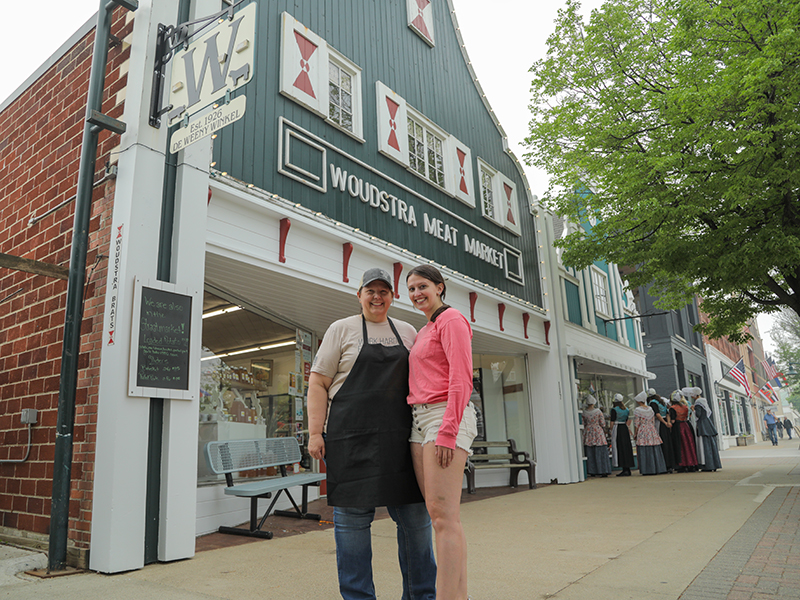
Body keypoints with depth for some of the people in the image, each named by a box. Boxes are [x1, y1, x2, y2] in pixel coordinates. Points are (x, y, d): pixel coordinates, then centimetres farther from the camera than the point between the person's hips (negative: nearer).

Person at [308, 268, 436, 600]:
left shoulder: (407, 332, 18)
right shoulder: (342, 329, 7)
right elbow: (318, 383, 2)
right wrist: (315, 432, -7)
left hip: (400, 438, 3)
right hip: (352, 438, -3)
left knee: (416, 516, 4)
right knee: (352, 517, 1)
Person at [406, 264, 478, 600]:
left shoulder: (451, 319, -2)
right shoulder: (423, 332, 24)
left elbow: (462, 379, -12)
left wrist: (448, 430, -19)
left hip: (446, 416, -8)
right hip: (420, 420, 9)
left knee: (443, 515, -13)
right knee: (438, 515, 5)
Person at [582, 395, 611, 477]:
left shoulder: (584, 412, -6)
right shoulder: (599, 411, -8)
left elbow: (584, 424, 1)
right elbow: (602, 423, -5)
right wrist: (604, 430, 13)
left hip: (588, 433, 1)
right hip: (598, 432, -1)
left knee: (590, 453, 7)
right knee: (601, 453, 4)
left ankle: (592, 472, 9)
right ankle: (604, 471, 3)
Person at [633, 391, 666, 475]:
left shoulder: (637, 410, -9)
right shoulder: (650, 409, 8)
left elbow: (636, 424, -9)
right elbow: (653, 422, 11)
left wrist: (635, 434, -1)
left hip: (642, 433, -5)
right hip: (652, 431, 5)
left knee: (644, 451, -2)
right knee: (654, 450, 9)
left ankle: (647, 470, -2)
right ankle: (656, 469, 11)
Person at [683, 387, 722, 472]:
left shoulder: (698, 402, -12)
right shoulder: (705, 401, 13)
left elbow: (698, 415, -19)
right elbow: (711, 412, 20)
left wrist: (693, 409, -6)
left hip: (702, 425, -8)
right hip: (709, 424, 8)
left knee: (705, 445, -5)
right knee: (712, 444, 9)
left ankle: (708, 466, -5)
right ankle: (715, 465, 12)